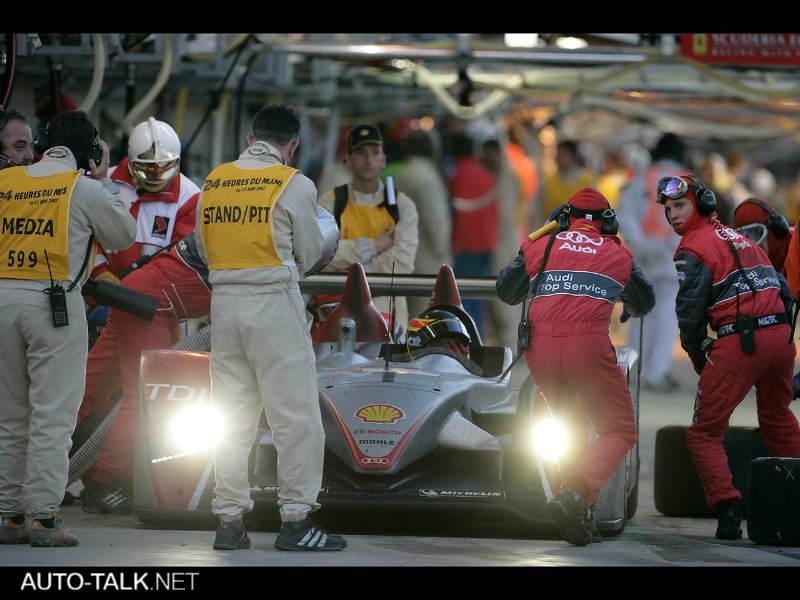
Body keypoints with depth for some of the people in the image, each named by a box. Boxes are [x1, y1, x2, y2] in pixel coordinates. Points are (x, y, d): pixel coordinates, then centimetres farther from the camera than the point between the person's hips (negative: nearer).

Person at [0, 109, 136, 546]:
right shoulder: (85, 189, -3)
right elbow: (124, 235, 9)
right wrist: (103, 181, 14)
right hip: (55, 302, -4)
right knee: (52, 415, -3)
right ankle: (43, 518, -7)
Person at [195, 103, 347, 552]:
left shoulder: (215, 181, 7)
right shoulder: (294, 184, -6)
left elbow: (205, 247, 12)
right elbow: (310, 254, 2)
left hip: (225, 298, 5)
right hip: (275, 301, -5)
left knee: (232, 417, 11)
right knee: (296, 413, 0)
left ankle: (230, 521, 13)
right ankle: (296, 521, -3)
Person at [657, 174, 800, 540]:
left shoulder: (694, 249, -2)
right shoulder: (738, 238, 21)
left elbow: (691, 312, -6)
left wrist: (698, 356, 10)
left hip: (740, 341, -7)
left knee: (704, 432, 1)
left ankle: (727, 507, -14)